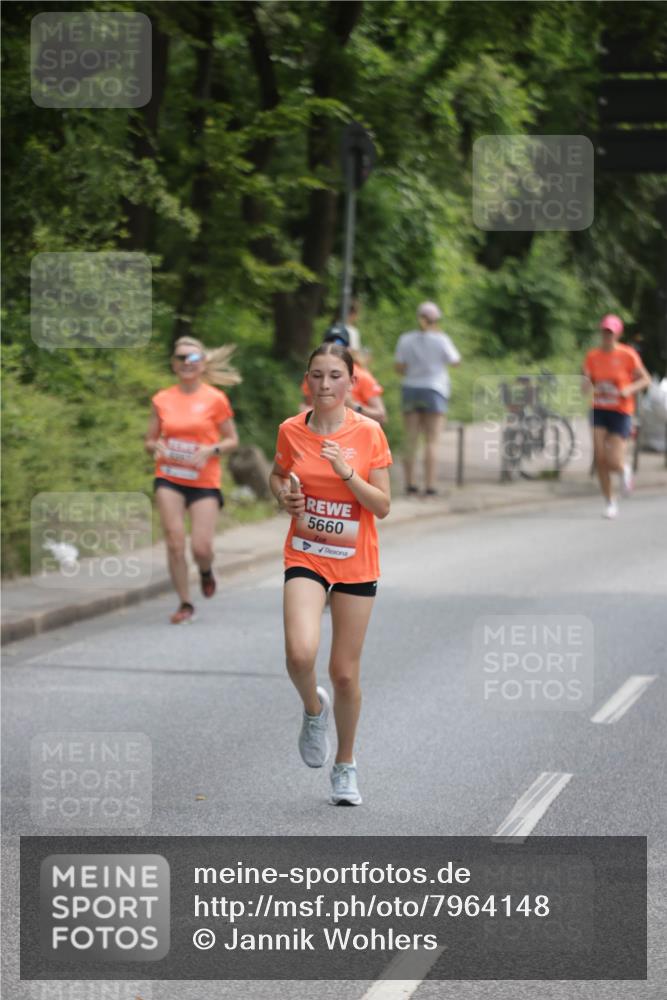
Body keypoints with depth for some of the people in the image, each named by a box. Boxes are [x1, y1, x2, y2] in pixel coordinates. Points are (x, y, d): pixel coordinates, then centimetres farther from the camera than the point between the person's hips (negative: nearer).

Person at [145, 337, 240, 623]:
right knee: (175, 542, -9)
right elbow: (149, 441, 12)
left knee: (201, 547, -9)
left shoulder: (215, 399, -2)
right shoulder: (162, 400, 4)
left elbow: (232, 440, 4)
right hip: (169, 479, 2)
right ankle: (185, 604, 5)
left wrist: (211, 450, -15)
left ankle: (206, 571, 28)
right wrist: (156, 447, -11)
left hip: (204, 481, -2)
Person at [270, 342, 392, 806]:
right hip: (306, 555, 0)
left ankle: (346, 764, 26)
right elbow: (278, 475, 18)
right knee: (301, 654, -23)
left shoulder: (369, 432, -8)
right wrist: (284, 496, -4)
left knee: (345, 672, 4)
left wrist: (347, 472, -23)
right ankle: (313, 708, 12)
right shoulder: (291, 431, -2)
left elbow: (383, 506, -8)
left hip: (355, 562, 0)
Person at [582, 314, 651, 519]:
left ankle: (624, 469, 30)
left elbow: (645, 379, -1)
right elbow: (587, 383, 5)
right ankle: (610, 502, 6)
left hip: (621, 412, -3)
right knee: (599, 459, -9)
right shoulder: (592, 356, 1)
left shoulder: (627, 355, -8)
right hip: (599, 410, 3)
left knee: (613, 462, -9)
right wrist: (587, 385, -20)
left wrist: (630, 389, -20)